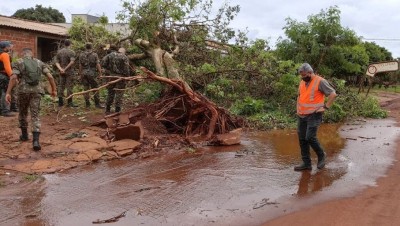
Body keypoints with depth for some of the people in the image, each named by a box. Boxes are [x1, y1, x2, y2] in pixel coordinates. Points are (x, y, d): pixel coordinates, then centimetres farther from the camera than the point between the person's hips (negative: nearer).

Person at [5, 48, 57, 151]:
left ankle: (24, 135, 37)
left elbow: (13, 78, -9)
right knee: (35, 116, 0)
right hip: (36, 91, 1)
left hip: (23, 91, -1)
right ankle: (36, 141, -15)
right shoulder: (39, 62, 13)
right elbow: (50, 76, 2)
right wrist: (53, 90, 9)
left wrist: (8, 93, -11)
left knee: (23, 113, 22)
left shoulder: (18, 62, 5)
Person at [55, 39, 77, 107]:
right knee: (69, 86, -1)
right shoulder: (71, 52, -8)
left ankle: (60, 102, 15)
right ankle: (70, 102, -1)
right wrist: (65, 69, -16)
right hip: (69, 72, -5)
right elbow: (72, 62, -22)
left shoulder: (59, 52, 9)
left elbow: (57, 62, 2)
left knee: (61, 86, 11)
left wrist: (60, 69, -9)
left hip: (61, 72, 5)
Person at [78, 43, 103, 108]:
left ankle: (87, 104, 10)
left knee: (86, 89, 8)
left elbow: (80, 66, 7)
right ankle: (97, 104, 1)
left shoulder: (81, 55, 6)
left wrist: (80, 74, 14)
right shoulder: (94, 55, -3)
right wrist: (100, 74, -4)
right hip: (91, 73, -3)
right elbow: (98, 65, -8)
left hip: (84, 74, 3)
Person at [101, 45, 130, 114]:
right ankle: (117, 111, 2)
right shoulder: (125, 57, -5)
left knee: (110, 93, 15)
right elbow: (126, 69, -11)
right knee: (119, 94, 2)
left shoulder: (110, 55, 4)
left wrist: (109, 68, 10)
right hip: (120, 77, -3)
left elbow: (103, 63, -2)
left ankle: (107, 110, 22)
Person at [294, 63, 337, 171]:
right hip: (301, 116, 7)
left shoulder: (320, 81, -9)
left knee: (310, 137, -14)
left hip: (314, 115, -7)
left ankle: (321, 155, 13)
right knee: (302, 139, 5)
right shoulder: (302, 82, 14)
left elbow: (333, 94, -11)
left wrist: (325, 107, -14)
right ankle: (306, 163, 14)